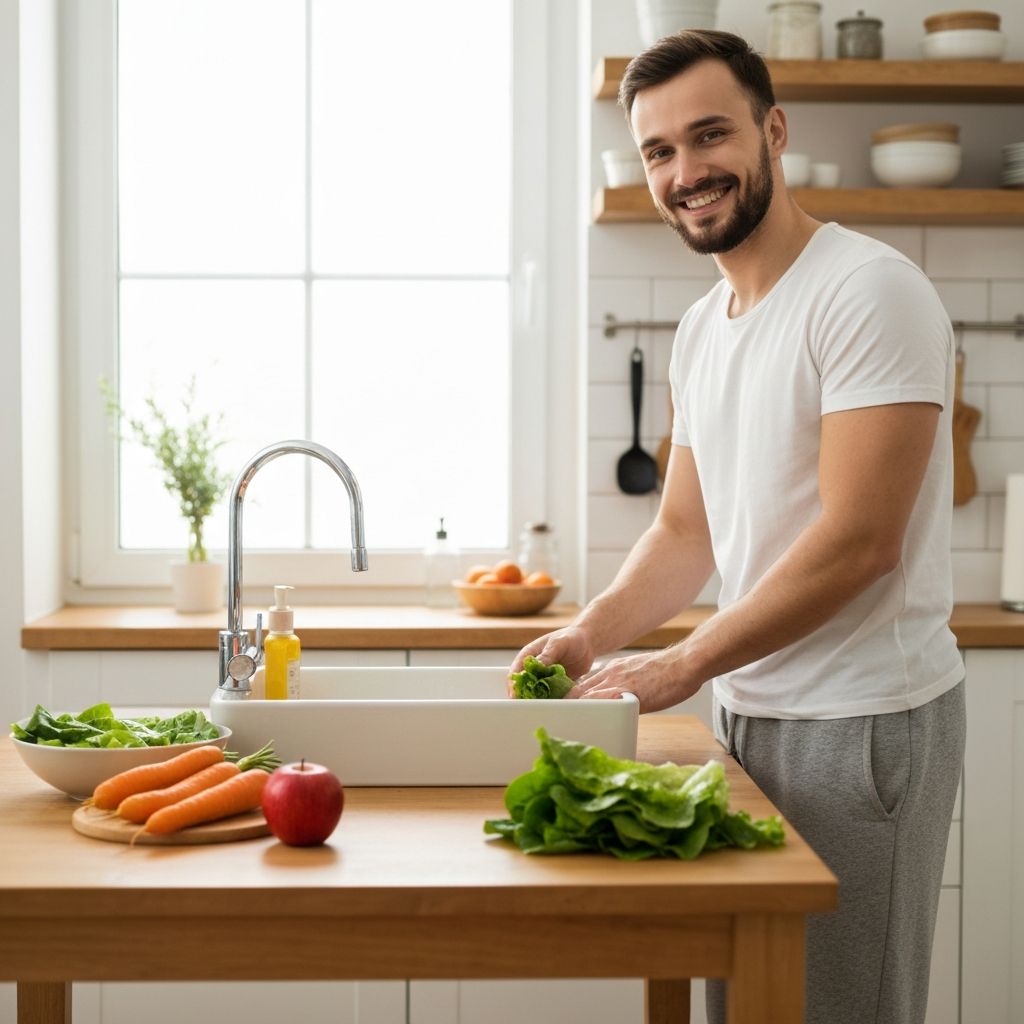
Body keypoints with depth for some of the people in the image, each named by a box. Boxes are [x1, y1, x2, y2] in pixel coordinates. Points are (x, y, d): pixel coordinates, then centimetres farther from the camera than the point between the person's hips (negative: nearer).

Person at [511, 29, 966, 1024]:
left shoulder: (868, 291, -15)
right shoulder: (700, 329, 12)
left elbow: (857, 541, -20)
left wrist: (678, 667, -16)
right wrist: (592, 632, -3)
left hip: (859, 722, -8)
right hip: (745, 711, 8)